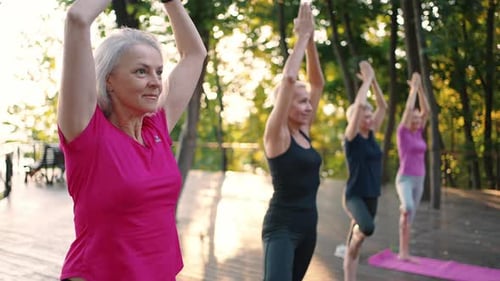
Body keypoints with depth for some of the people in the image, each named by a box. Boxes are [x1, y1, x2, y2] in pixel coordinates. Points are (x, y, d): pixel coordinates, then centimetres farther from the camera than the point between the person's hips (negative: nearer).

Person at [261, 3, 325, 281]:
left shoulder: (304, 131, 7)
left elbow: (318, 83, 9)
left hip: (308, 224, 9)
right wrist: (302, 36, -16)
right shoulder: (277, 134, -13)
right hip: (281, 227, -8)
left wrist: (311, 40, 1)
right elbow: (288, 80, -25)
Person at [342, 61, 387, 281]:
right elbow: (358, 105, -21)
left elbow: (383, 106, 9)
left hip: (372, 196, 6)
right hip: (354, 196, -6)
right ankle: (356, 232, 2)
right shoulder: (351, 137, -10)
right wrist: (367, 78, -12)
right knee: (367, 227, -33)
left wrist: (373, 80, 2)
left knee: (354, 243, 11)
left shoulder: (371, 135, 8)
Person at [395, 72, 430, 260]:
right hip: (405, 179, -6)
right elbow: (409, 108, -15)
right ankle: (403, 208, 1)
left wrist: (420, 87, 0)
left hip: (419, 180, 6)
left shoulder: (418, 133, 10)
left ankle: (403, 253, 14)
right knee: (408, 209, -34)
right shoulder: (403, 132, -7)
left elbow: (426, 110, 5)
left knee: (409, 219, 8)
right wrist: (414, 86, -7)